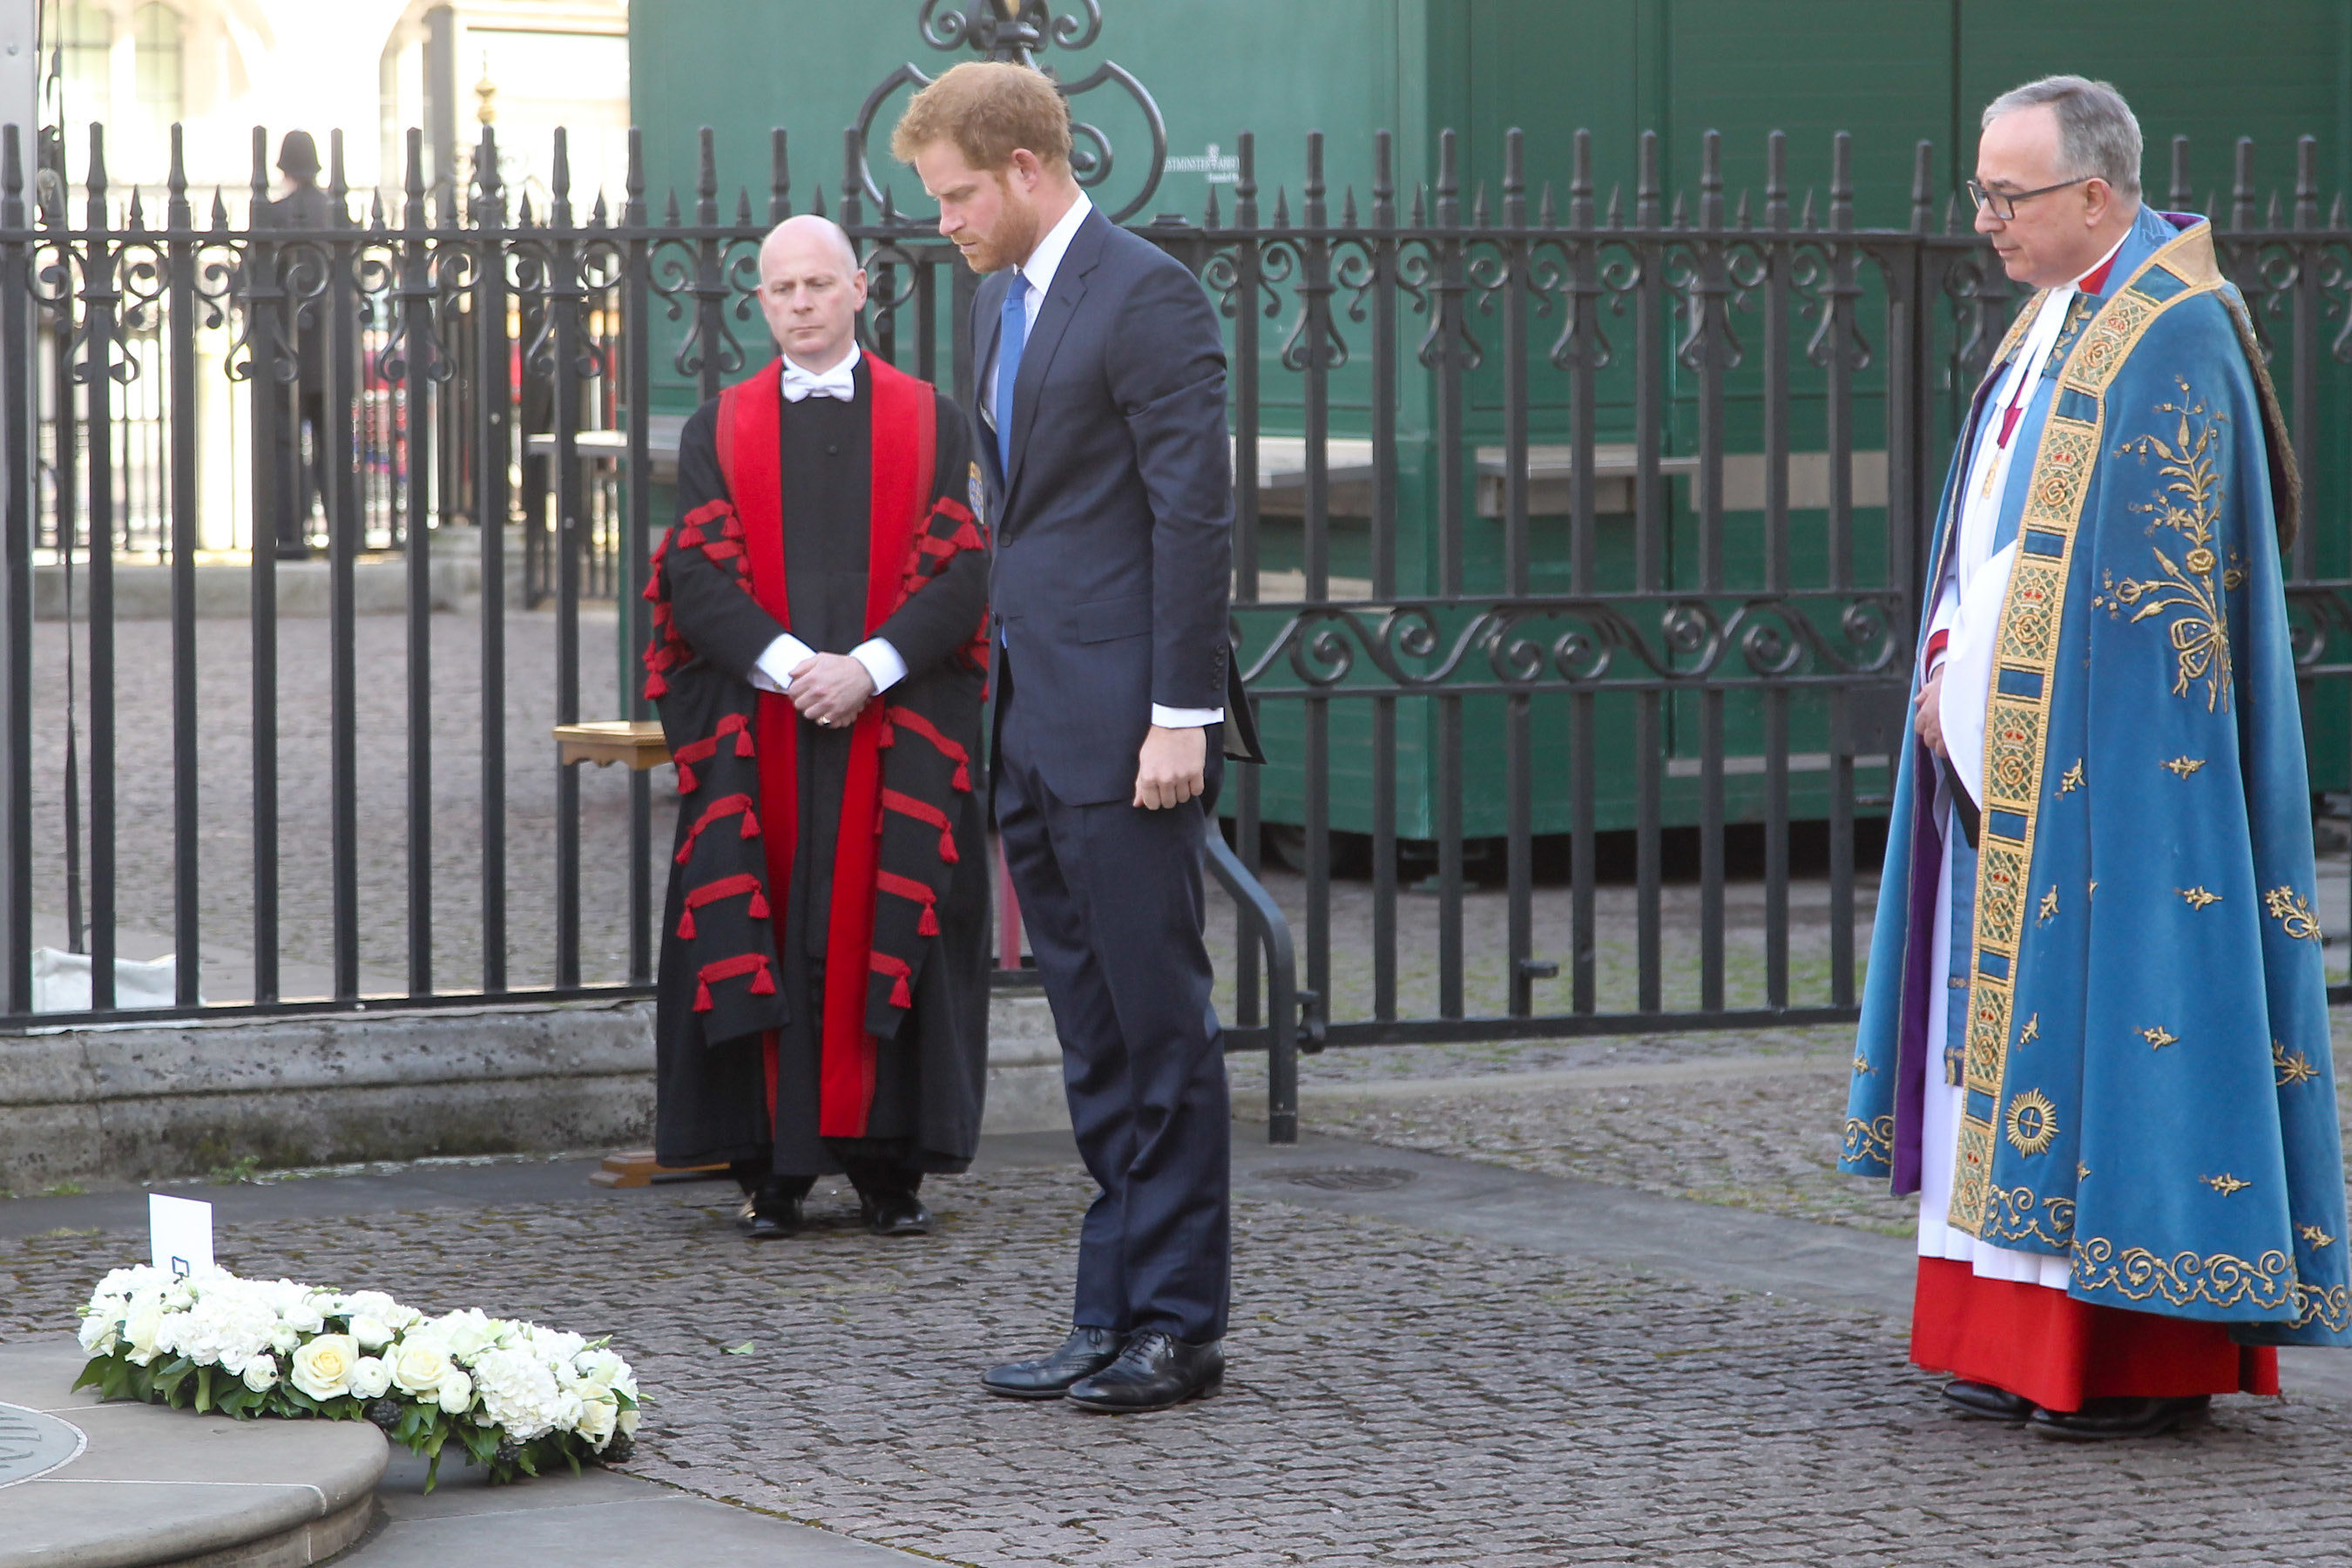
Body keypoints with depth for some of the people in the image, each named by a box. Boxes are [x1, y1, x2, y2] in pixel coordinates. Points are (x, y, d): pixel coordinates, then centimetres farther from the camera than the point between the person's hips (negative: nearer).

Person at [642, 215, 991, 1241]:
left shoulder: (930, 423, 8)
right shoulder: (720, 430, 11)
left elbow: (962, 570, -1)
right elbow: (697, 575, 0)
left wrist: (869, 666, -14)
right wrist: (787, 664, -15)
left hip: (898, 725, -1)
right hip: (756, 728, 1)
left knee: (884, 930, -2)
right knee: (765, 938, -2)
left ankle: (888, 1165, 4)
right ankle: (771, 1169, 3)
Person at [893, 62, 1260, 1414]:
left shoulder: (1147, 294, -11)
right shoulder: (1002, 302, 17)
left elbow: (1195, 514, -15)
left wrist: (1181, 715, -18)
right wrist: (1006, 694, 17)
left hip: (1125, 725, -9)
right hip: (1037, 731, 9)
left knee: (1159, 1025, -3)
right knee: (1096, 1039, 11)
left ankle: (1180, 1326, 2)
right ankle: (1115, 1317, 16)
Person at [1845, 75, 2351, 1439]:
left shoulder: (2176, 337, -15)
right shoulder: (2060, 317, 14)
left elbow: (2158, 584, -19)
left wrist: (1981, 679, -14)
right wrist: (1948, 672, 8)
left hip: (2117, 755, -10)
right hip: (2010, 755, 10)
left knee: (2119, 997, -8)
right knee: (2025, 1008, 9)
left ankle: (2155, 1359, -4)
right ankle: (2037, 1341, 13)